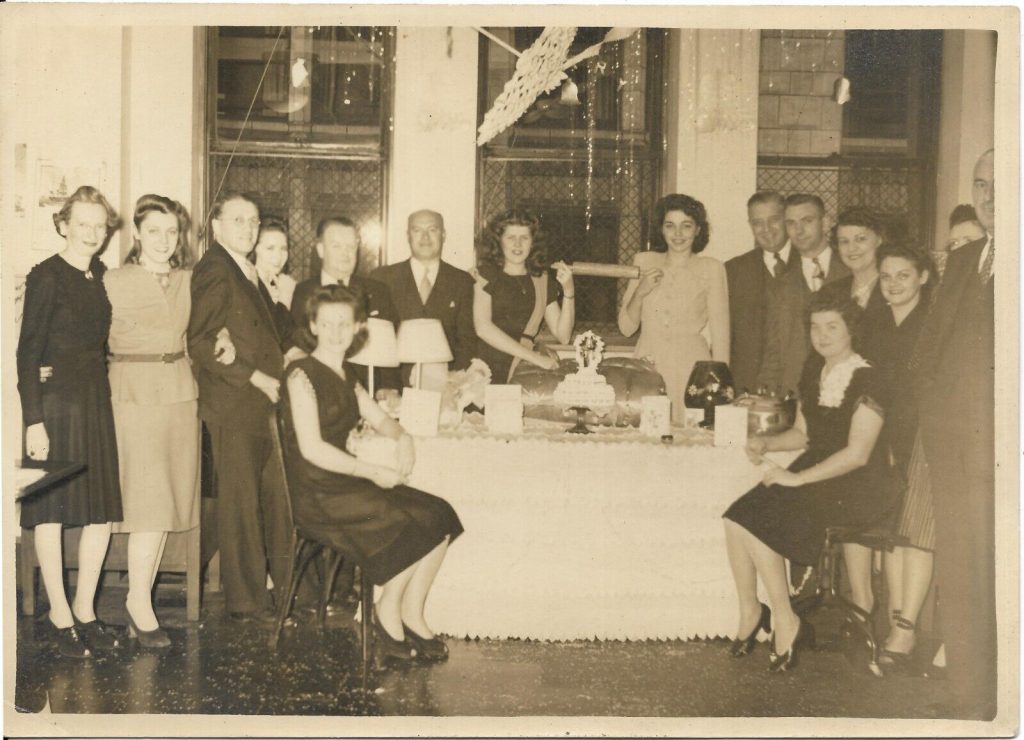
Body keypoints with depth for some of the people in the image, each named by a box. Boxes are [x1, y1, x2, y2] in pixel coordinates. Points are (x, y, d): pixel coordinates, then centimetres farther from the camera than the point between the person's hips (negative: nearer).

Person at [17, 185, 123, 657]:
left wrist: (102, 393, 6)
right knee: (51, 509, 2)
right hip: (56, 401, -7)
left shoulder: (99, 276, 11)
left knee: (102, 509, 6)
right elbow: (28, 351, -11)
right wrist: (34, 419, -15)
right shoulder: (46, 277, -8)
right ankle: (59, 614, 12)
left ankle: (85, 609, 18)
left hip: (96, 401, 7)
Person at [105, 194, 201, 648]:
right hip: (136, 393, -5)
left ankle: (140, 599, 15)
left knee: (169, 501, 6)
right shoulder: (114, 282, -3)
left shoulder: (187, 281, 10)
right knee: (149, 501, -8)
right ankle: (139, 604, 1)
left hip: (180, 392, 5)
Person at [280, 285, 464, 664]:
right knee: (415, 525, -20)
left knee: (440, 517, -8)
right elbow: (312, 448, -17)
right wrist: (373, 473, -16)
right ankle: (388, 613, -1)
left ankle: (411, 617, 0)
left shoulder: (343, 374, 15)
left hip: (344, 482, 8)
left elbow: (379, 418, 22)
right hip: (315, 493, -8)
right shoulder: (302, 374, -10)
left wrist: (402, 437, -2)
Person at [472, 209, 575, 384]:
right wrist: (533, 356, -11)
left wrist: (568, 291, -1)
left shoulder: (542, 281, 16)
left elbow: (563, 336, 12)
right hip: (487, 373, -4)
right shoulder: (486, 275, 6)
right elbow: (482, 327, -8)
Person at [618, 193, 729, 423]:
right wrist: (640, 292, -7)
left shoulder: (711, 269, 1)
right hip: (647, 369, 2)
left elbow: (720, 335, -1)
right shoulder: (644, 262, 8)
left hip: (691, 371, -2)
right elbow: (626, 328, 9)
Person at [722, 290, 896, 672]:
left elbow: (857, 454, -19)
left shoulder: (867, 381, -12)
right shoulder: (812, 371, 12)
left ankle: (786, 623, -9)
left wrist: (797, 478, -20)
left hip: (857, 487, -7)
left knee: (759, 524, -24)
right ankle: (749, 611, 1)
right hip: (814, 473, 7)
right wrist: (767, 443, 0)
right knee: (736, 519, -14)